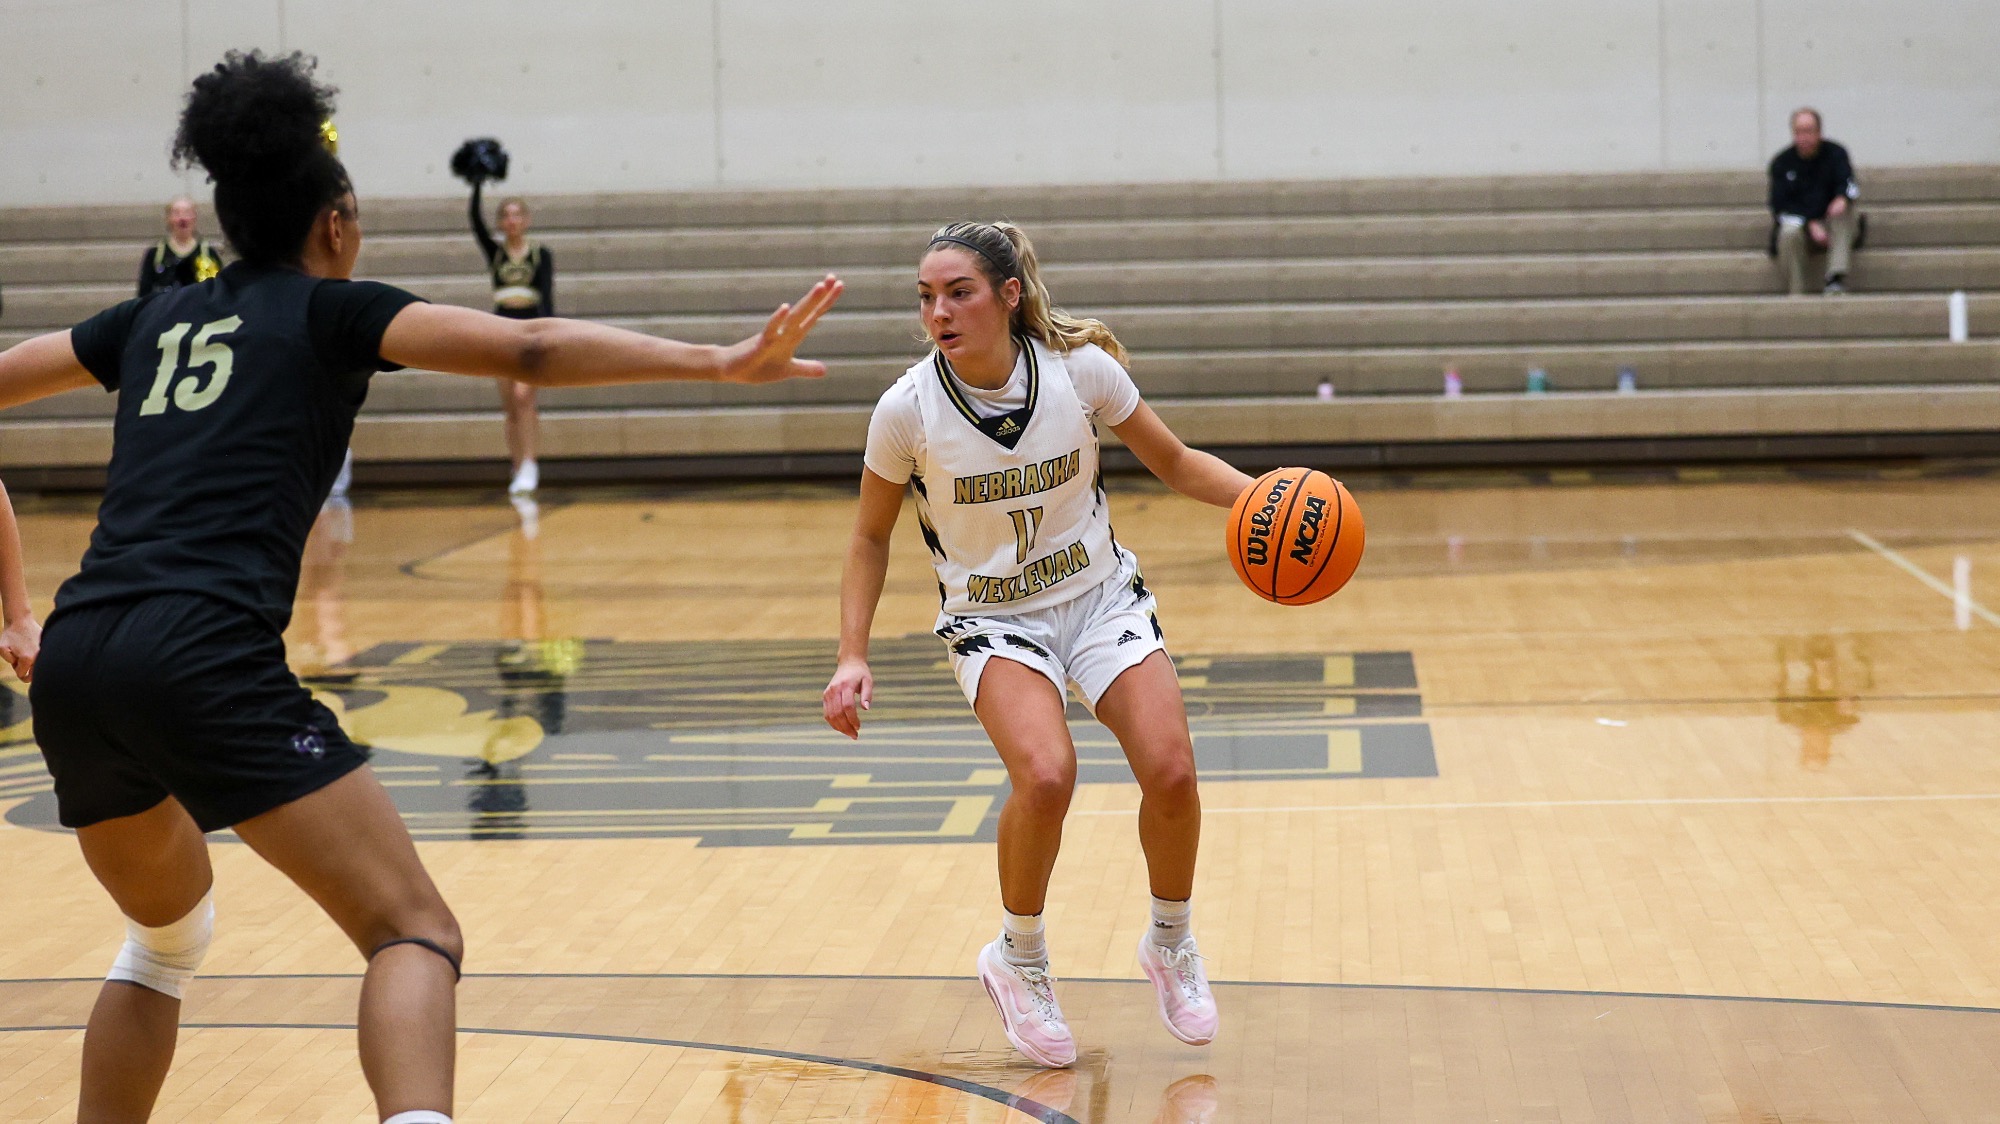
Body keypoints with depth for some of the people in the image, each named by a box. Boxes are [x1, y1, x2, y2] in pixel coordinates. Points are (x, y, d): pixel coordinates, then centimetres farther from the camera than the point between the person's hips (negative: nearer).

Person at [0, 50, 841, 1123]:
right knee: (417, 934, -6)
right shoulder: (332, 310, 8)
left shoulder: (154, 319, 23)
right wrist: (720, 362, -10)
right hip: (207, 660, -6)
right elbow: (530, 350, -5)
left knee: (169, 929, 30)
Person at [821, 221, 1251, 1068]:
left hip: (1100, 595, 2)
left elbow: (1174, 462, 0)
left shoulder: (1081, 369, -15)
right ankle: (1019, 960, 0)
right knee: (1045, 775, -28)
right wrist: (852, 658, -10)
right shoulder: (907, 410, -17)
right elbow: (870, 538, -1)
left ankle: (1170, 945, 13)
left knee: (1170, 771, -18)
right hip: (990, 617, -2)